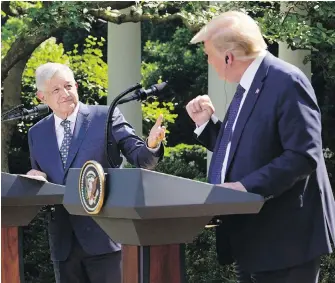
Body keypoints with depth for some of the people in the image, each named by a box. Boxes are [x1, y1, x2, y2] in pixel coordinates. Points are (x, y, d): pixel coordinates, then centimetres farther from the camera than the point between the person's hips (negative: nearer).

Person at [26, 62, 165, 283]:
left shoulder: (106, 117, -1)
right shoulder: (37, 134, 11)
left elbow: (140, 158, -7)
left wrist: (152, 144, -29)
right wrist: (35, 180, -4)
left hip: (103, 235, -4)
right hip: (63, 240, 4)